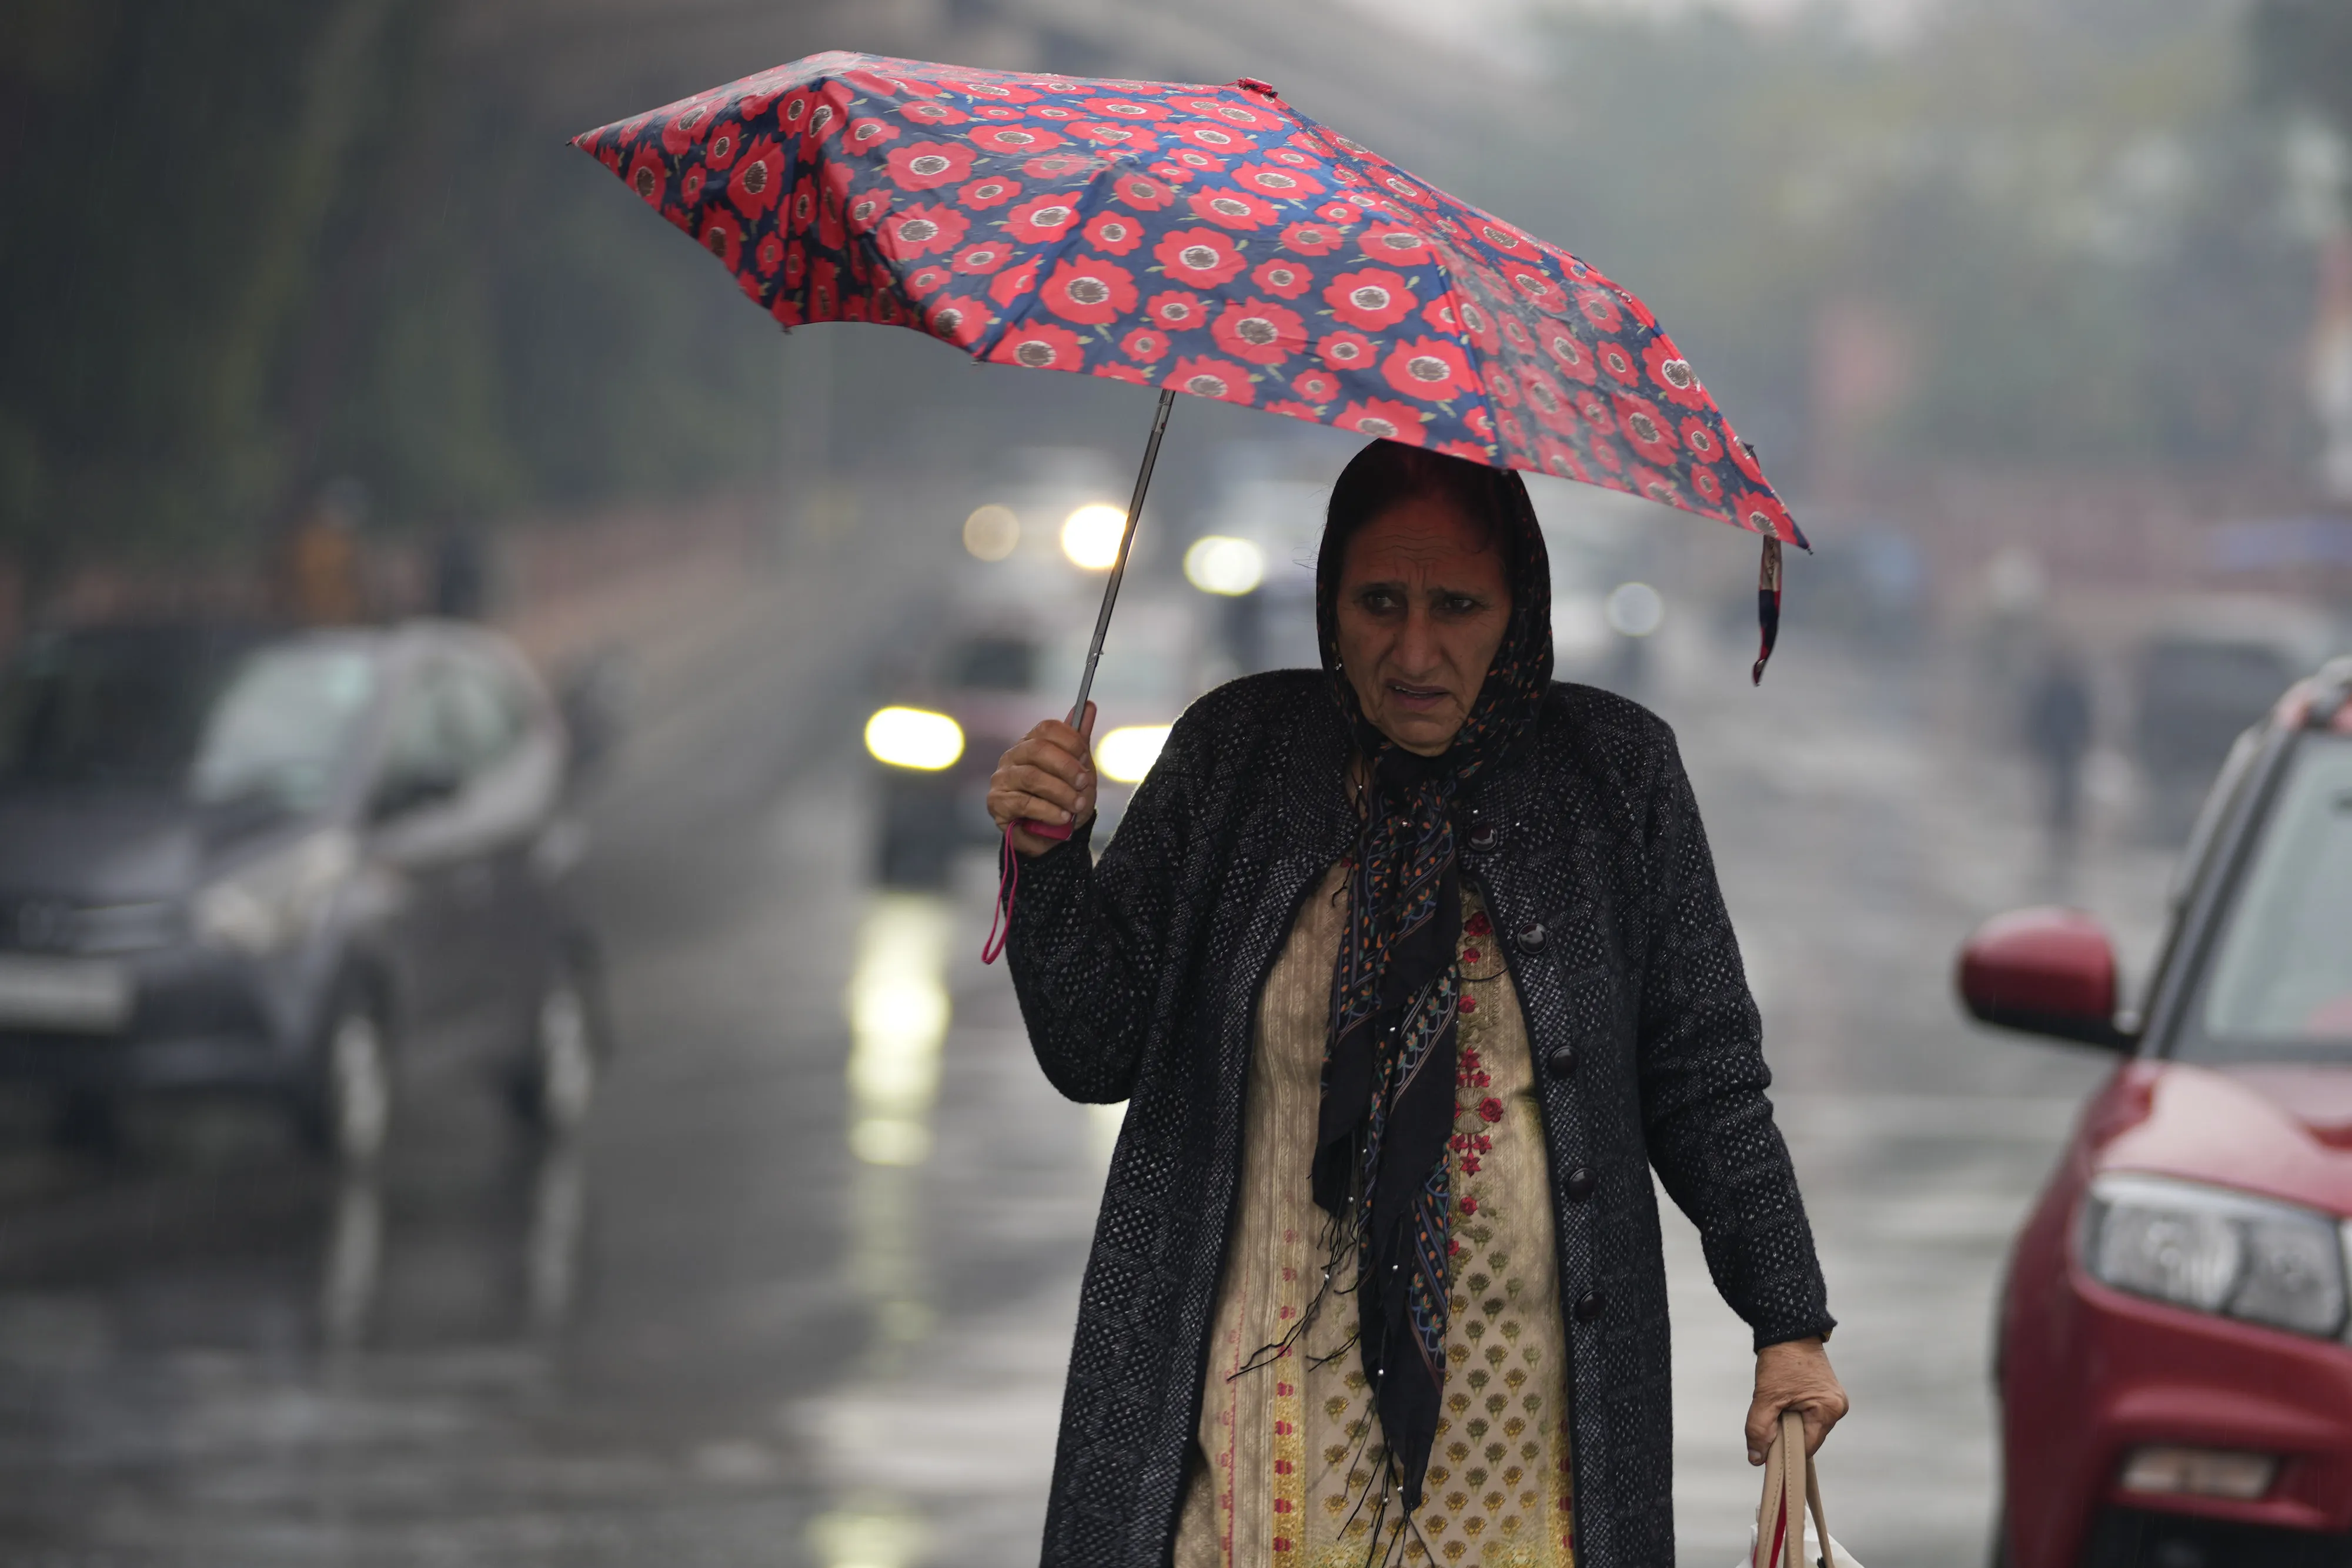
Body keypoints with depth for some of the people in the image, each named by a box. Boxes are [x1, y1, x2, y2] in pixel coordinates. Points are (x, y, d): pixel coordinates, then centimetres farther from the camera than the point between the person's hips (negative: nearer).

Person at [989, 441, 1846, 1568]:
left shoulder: (1613, 772, 2)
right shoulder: (1236, 755, 4)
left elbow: (1705, 1078, 7)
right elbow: (1096, 1054, 5)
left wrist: (1789, 1325, 3)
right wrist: (1049, 863, -11)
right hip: (1275, 1382, 0)